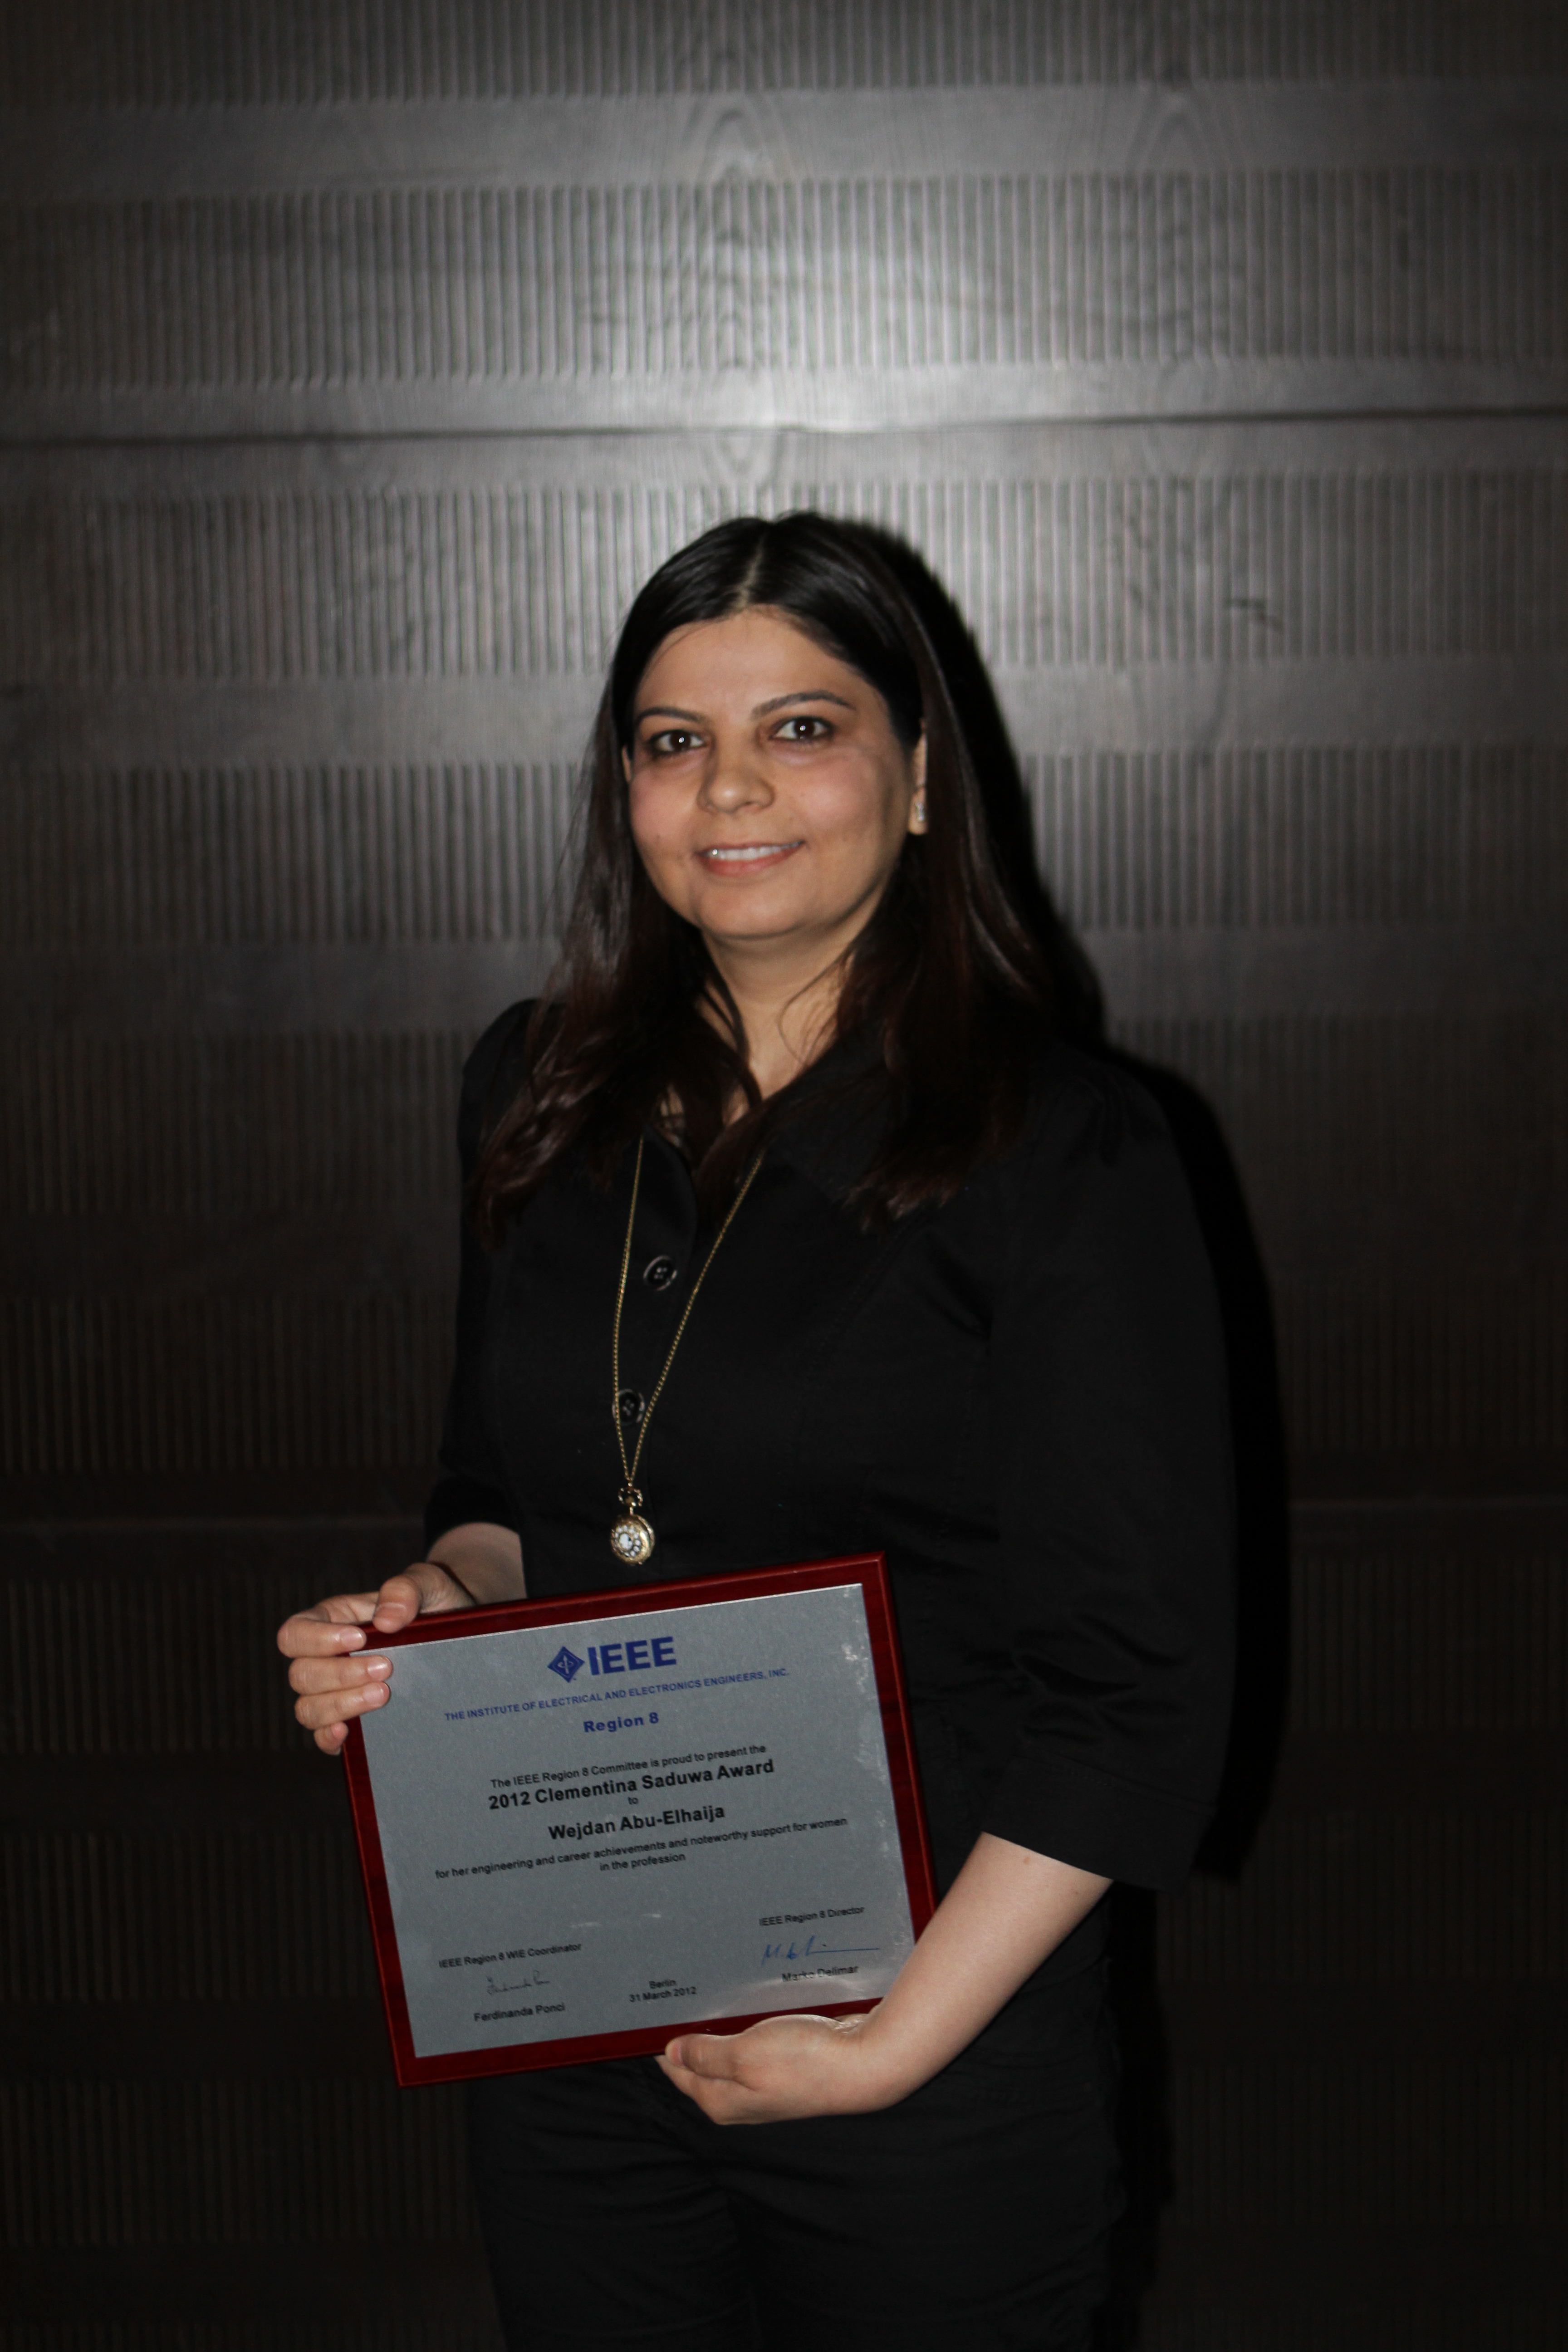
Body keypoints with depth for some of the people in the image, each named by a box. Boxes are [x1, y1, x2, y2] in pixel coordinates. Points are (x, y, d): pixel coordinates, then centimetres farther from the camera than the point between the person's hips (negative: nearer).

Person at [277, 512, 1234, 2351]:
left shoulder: (1068, 1155, -12)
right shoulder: (537, 1095, 4)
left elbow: (1137, 1686, -13)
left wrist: (900, 2039, -16)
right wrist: (441, 1598, -5)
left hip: (946, 2053, -4)